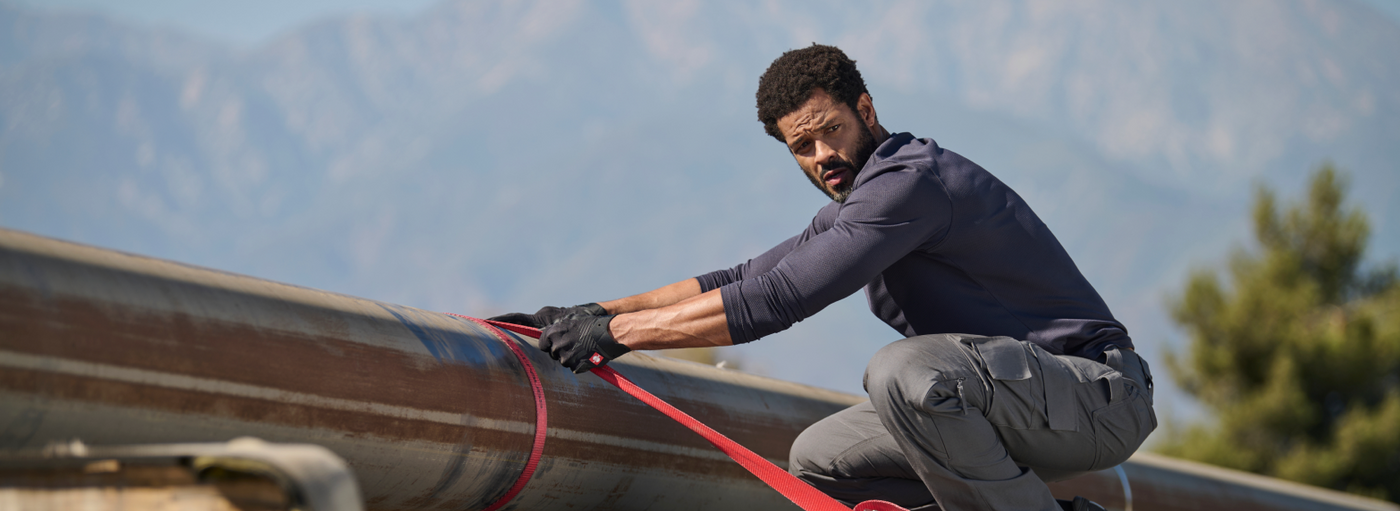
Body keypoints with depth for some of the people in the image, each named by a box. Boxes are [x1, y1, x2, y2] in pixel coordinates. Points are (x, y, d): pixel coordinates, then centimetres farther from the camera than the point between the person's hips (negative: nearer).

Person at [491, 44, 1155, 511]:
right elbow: (746, 279, 16)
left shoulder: (911, 179, -18)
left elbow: (777, 300, -22)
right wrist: (597, 313, 8)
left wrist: (620, 333, -17)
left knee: (906, 369, -34)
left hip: (1099, 390, -10)